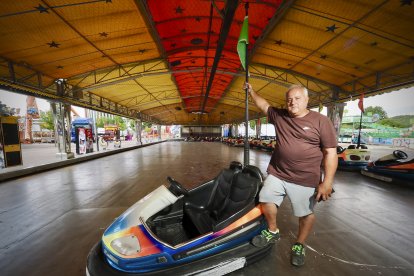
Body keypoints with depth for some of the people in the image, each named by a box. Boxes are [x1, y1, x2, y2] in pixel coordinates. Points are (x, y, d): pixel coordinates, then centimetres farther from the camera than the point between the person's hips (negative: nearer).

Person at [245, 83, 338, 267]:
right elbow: (263, 105, 22)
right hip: (276, 173, 4)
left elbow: (330, 153, -7)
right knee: (266, 200, 6)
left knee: (305, 213, 12)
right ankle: (272, 232, 34)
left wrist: (327, 182, -12)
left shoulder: (321, 121, -6)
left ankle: (299, 245, 39)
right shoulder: (279, 115, 5)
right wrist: (251, 91, 27)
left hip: (305, 179, -3)